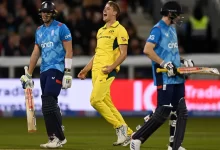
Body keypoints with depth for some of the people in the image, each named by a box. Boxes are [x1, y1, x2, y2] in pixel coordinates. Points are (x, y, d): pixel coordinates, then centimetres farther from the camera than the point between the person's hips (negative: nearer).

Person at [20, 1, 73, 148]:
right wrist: (28, 75, 17)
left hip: (57, 69, -7)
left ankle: (57, 138, -13)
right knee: (50, 105, 7)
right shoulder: (39, 30, 16)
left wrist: (68, 73, -14)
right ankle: (58, 137, 13)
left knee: (48, 103, -16)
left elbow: (69, 51, -7)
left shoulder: (61, 28, -4)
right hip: (44, 70, 7)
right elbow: (36, 53, 19)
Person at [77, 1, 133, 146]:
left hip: (107, 71, -8)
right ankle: (127, 133, 10)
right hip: (96, 70, 8)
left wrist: (112, 67, -23)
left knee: (95, 100, -18)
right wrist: (86, 69, 21)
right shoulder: (101, 31, 21)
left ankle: (119, 126, -8)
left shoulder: (119, 30, -4)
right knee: (107, 103, 5)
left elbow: (123, 53, -11)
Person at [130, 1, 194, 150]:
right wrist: (164, 64, -23)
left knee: (181, 112, 6)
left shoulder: (172, 29, 17)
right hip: (165, 78, -9)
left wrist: (183, 61, 14)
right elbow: (147, 49, -20)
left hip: (177, 77, 9)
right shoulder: (158, 29, -10)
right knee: (163, 112, -11)